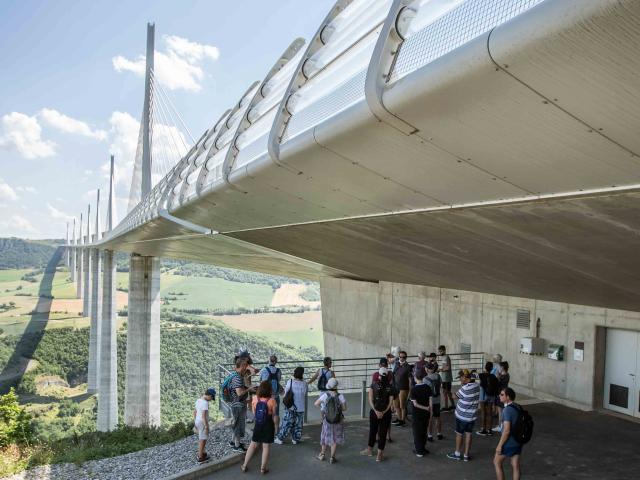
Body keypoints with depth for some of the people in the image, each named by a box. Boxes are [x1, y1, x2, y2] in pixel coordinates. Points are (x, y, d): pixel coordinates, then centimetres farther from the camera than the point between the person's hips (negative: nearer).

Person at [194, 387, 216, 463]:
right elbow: (203, 416, -26)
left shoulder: (198, 400, 6)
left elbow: (194, 412, 15)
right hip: (202, 423, -9)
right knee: (203, 440, 3)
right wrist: (206, 426, -20)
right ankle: (200, 458, 12)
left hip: (197, 421, 9)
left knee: (201, 439, 23)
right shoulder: (205, 403, -22)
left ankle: (201, 453, 37)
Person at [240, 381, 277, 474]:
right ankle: (263, 468, 19)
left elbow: (254, 413, -1)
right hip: (268, 426, -3)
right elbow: (274, 415, -12)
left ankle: (244, 465, 24)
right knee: (266, 447, 10)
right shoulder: (272, 401, -19)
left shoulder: (255, 398, -10)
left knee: (253, 445, 17)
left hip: (257, 425, 3)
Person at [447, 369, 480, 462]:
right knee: (468, 434, 13)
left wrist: (462, 384, -7)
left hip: (462, 416, -6)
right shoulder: (477, 386, -3)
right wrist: (464, 384, -2)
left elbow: (456, 396, -12)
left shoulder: (465, 388, -27)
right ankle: (466, 455, 19)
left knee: (459, 434, 10)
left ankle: (457, 454, 23)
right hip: (472, 415, 6)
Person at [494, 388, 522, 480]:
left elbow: (506, 430, -26)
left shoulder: (507, 410, -24)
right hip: (518, 442, 7)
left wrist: (499, 445, -17)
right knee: (515, 466, 15)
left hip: (508, 443, -7)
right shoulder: (518, 408, 1)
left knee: (497, 463, 12)